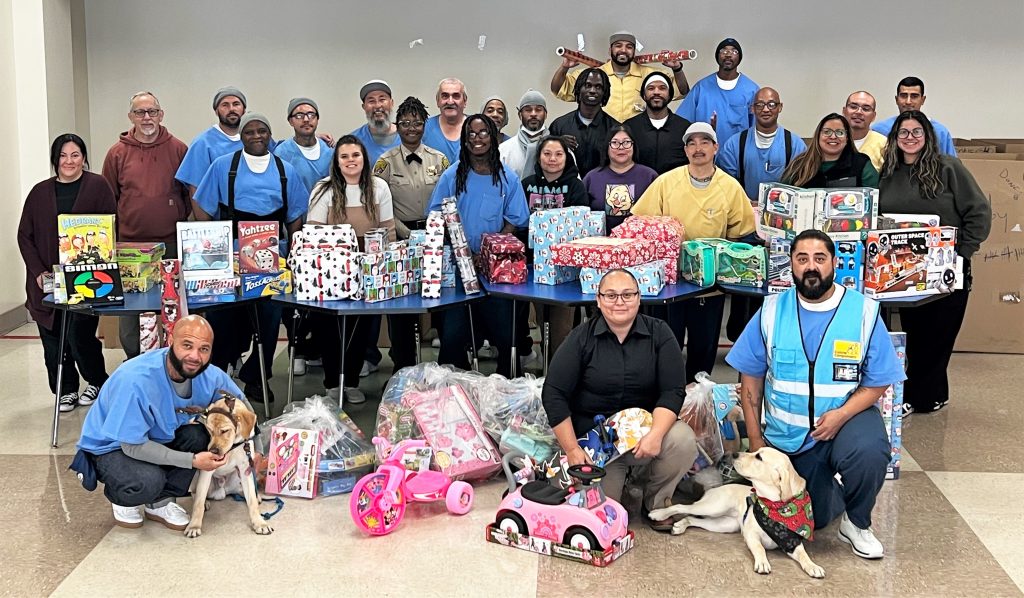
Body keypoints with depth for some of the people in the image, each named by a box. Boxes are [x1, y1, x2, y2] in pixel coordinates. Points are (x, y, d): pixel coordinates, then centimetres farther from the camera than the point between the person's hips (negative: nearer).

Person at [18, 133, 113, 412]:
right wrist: (39, 271, -4)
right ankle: (66, 389, 21)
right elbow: (24, 235, 9)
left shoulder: (98, 186, 1)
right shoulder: (40, 192, 10)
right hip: (47, 280, 4)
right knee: (53, 338, 4)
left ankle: (97, 382, 17)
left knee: (79, 334, -8)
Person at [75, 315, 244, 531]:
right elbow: (133, 446, -29)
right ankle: (121, 499, 3)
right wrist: (192, 461, -29)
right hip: (111, 447, -6)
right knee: (148, 481, -34)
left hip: (159, 437, 6)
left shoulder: (211, 376, -18)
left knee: (199, 436, -22)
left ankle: (160, 503, -1)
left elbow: (241, 405, 2)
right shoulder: (135, 381, -35)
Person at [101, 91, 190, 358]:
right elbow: (108, 199, 9)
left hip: (172, 243, -1)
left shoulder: (178, 150, 3)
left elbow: (191, 193, 7)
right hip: (130, 245, 1)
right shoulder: (117, 153, 5)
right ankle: (134, 359, 17)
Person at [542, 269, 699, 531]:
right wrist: (572, 449, -15)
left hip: (646, 426, 1)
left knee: (683, 440, -29)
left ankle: (656, 501, 0)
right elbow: (553, 394, -8)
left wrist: (655, 434, -26)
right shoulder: (581, 338, -6)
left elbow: (672, 391, -9)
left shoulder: (659, 333, -4)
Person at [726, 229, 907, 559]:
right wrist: (755, 439, -1)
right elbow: (750, 377, 2)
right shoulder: (771, 312, -4)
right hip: (789, 437, 2)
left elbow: (878, 382, -6)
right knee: (810, 521, 4)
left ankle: (857, 524, -6)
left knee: (869, 452, -36)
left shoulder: (864, 312, -9)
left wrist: (841, 414, -23)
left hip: (848, 418, -2)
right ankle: (830, 491, 40)